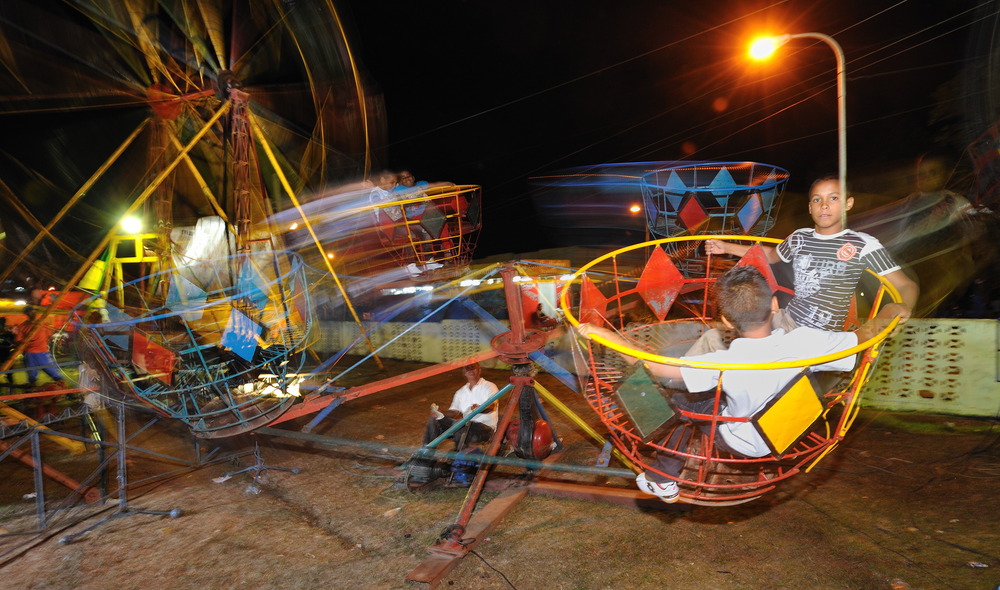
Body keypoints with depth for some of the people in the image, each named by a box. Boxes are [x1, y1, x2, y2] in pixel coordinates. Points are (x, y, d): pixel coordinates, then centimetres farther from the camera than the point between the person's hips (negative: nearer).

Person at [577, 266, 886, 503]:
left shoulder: (725, 364, -38)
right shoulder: (804, 342, -28)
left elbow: (653, 365, -40)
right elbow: (861, 337, -12)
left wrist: (602, 333, -34)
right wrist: (883, 321, 10)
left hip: (744, 444, -5)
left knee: (682, 401, 12)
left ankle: (663, 481, 25)